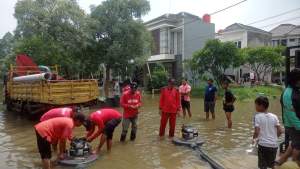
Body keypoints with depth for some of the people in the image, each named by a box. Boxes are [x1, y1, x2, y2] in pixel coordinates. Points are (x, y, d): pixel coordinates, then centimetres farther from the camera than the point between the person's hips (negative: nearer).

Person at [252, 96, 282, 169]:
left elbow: (257, 132, -17)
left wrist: (254, 139, 2)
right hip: (274, 145, 5)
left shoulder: (258, 116, -11)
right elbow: (280, 131, 1)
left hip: (263, 145, -5)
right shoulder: (274, 116, 2)